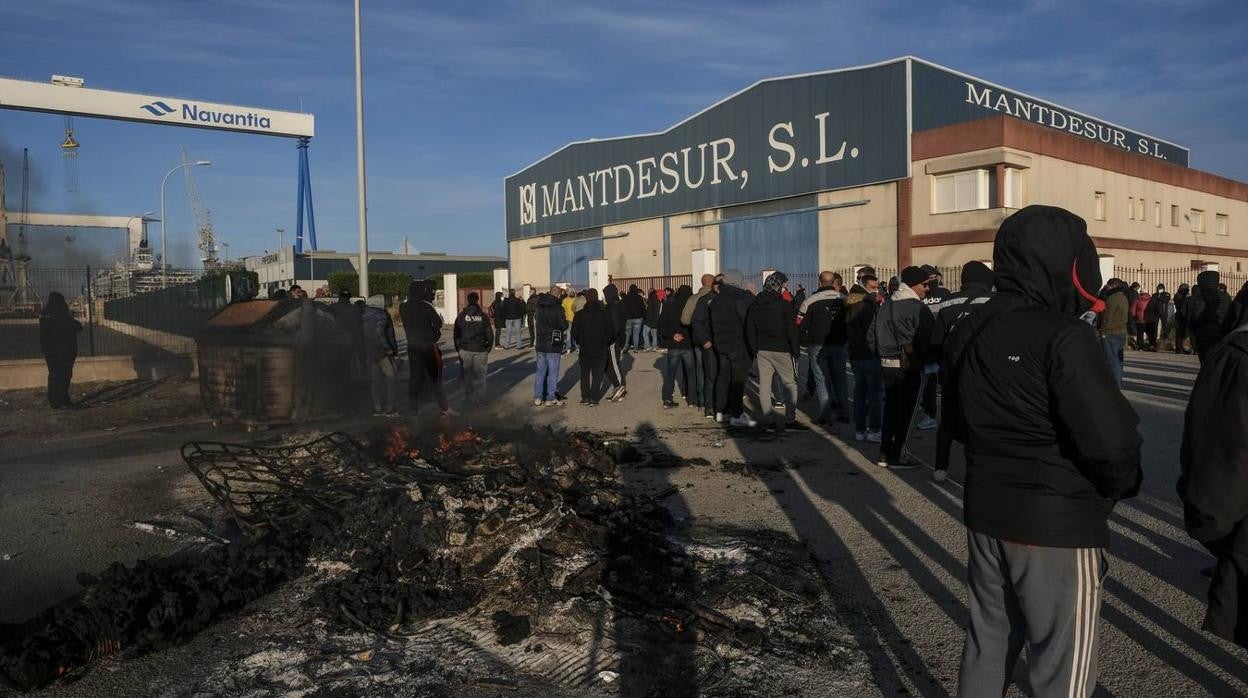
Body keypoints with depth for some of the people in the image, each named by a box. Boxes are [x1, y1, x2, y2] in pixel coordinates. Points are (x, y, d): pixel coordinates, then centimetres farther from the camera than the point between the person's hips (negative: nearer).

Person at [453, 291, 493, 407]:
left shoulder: (461, 316, -1)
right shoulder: (483, 316, -3)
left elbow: (456, 335, 2)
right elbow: (489, 334, 0)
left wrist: (458, 349, 12)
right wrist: (488, 347, 12)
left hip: (465, 349, 1)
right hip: (480, 350, -1)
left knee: (467, 375, 12)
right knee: (480, 375, 5)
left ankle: (469, 398, 17)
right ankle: (479, 400, 6)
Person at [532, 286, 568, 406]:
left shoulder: (539, 306, 4)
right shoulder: (557, 308, -14)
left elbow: (535, 322, 11)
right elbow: (564, 326, -13)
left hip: (540, 344, 6)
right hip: (553, 345, -5)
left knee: (540, 371, 13)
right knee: (553, 371, 4)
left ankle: (537, 397, 14)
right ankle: (550, 398, 9)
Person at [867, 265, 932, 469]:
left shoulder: (886, 306, 9)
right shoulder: (917, 308, -14)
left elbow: (871, 335, 12)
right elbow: (928, 338, -17)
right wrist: (928, 360, -2)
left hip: (887, 365, 7)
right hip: (910, 367, -7)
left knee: (890, 408, 14)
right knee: (906, 411, 2)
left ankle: (884, 454, 18)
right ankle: (897, 456, 6)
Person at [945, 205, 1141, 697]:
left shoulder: (968, 331, 7)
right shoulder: (1062, 336, -19)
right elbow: (1110, 438, -23)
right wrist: (1124, 483, -3)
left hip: (985, 512, 7)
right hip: (1059, 526, -7)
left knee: (987, 645, 20)